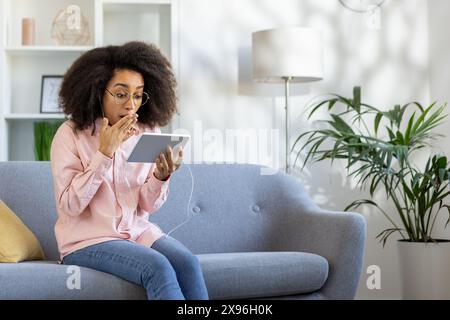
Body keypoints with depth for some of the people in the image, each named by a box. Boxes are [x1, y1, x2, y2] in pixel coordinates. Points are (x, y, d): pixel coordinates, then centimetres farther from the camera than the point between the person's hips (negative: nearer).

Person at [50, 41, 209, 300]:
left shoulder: (148, 132, 3)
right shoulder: (70, 135, -8)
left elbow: (149, 205, 2)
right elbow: (70, 205, -15)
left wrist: (161, 176, -20)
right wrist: (104, 153, -23)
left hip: (139, 231, 4)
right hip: (87, 240, -4)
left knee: (188, 262, -25)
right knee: (158, 267, -29)